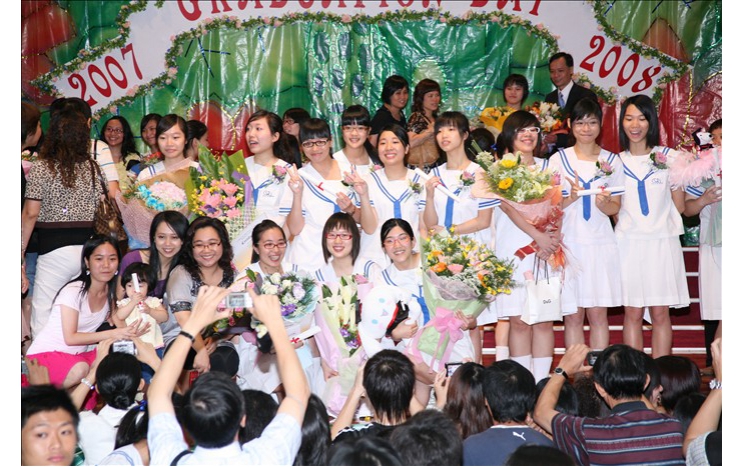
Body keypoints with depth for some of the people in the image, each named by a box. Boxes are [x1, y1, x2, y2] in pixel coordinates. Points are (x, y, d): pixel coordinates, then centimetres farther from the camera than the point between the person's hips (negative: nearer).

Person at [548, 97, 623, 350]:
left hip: (601, 244, 1)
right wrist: (570, 198, -16)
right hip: (569, 242, 0)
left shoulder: (612, 161, 8)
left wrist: (604, 203, -15)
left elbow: (615, 207, 7)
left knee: (598, 314, 1)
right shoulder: (559, 159, 6)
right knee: (572, 315, 0)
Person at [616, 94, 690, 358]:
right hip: (629, 242, 1)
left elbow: (679, 206, 3)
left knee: (660, 313, -1)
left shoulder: (668, 157, 5)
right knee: (632, 314, 1)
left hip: (662, 241, -1)